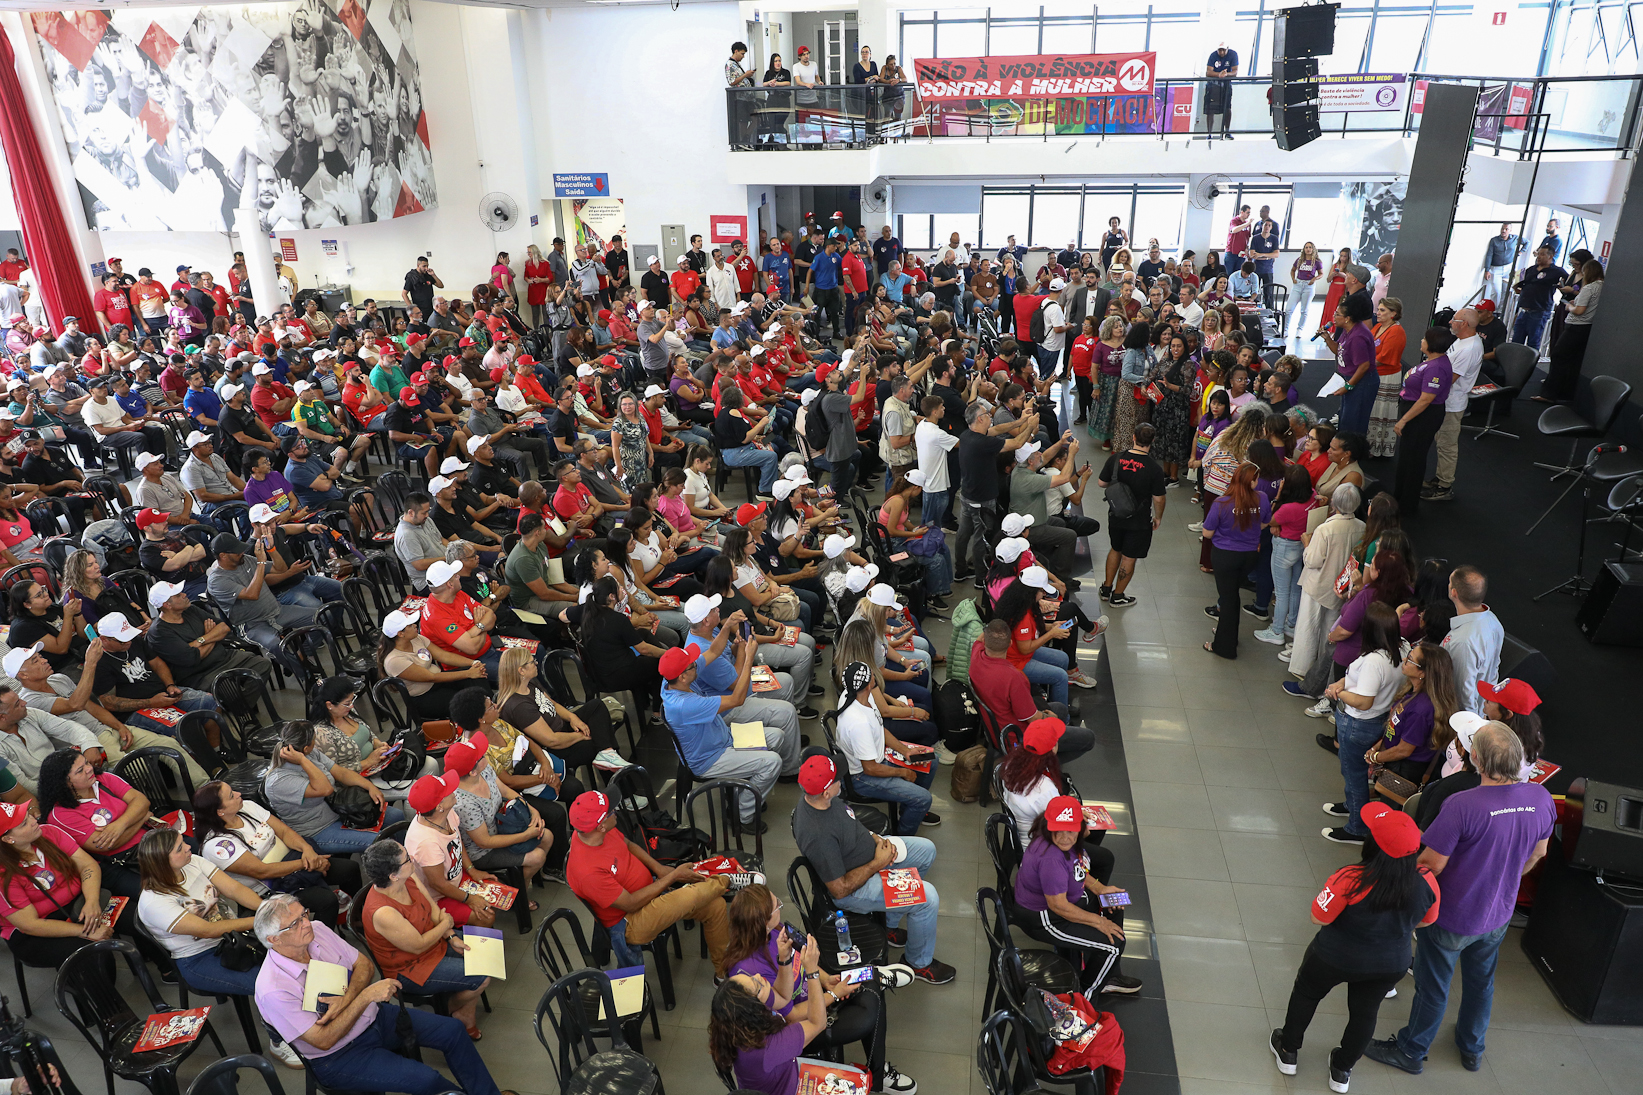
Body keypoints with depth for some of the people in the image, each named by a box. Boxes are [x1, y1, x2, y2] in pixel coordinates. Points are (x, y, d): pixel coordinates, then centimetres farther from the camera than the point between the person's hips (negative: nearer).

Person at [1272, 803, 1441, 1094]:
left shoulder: (1351, 880, -36)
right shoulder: (1426, 880, -22)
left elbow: (1319, 918, -24)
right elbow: (1425, 921, -2)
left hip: (1334, 958, -3)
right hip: (1390, 965, 3)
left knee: (1306, 994, 24)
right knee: (1364, 1013, 26)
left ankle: (1288, 1052, 42)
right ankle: (1342, 1071, 44)